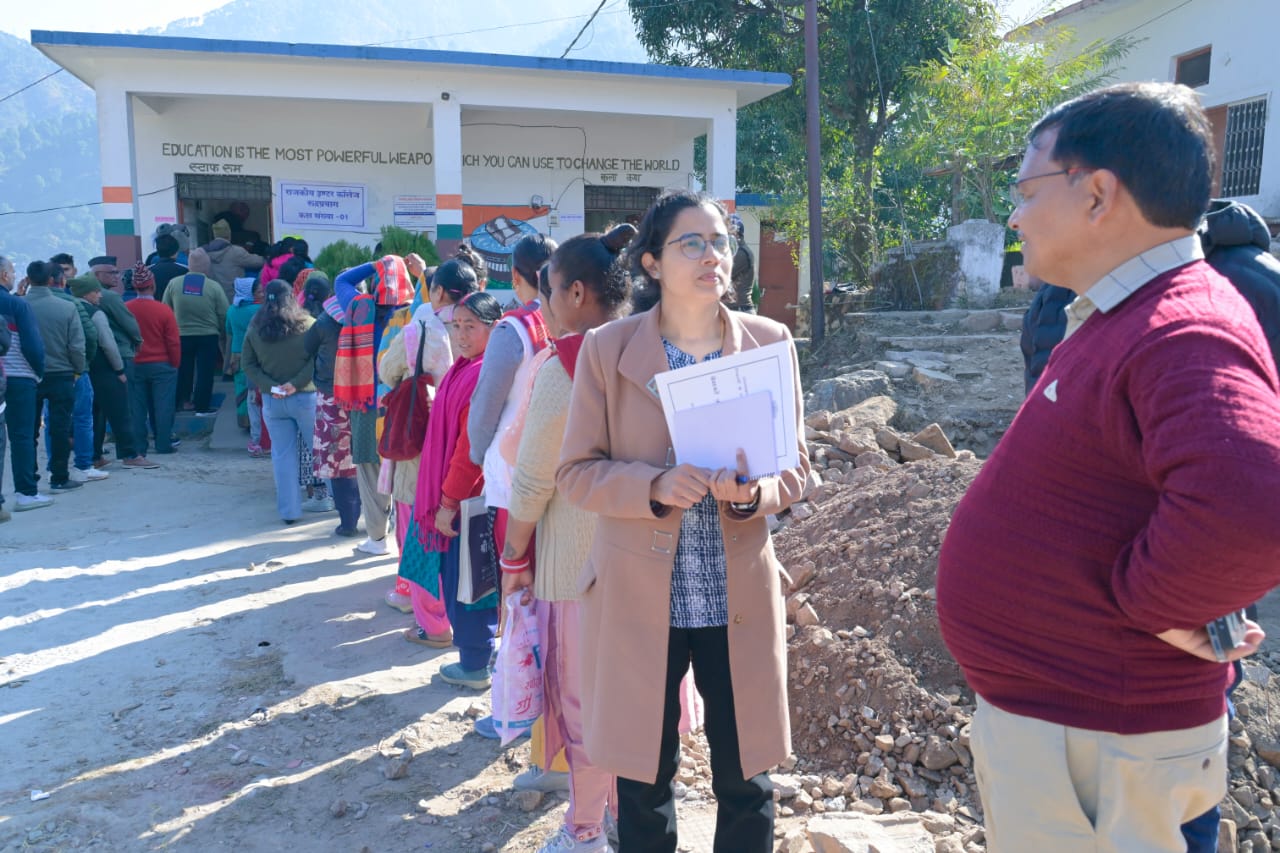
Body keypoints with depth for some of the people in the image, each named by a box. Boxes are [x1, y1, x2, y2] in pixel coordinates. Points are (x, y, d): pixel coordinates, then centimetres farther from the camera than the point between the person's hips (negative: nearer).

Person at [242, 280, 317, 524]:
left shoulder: (255, 328, 2)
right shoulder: (306, 324, -7)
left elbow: (247, 363, 2)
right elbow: (317, 360, -12)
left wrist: (269, 386, -5)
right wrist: (296, 384, -11)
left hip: (272, 400, 2)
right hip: (305, 397, -2)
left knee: (283, 454, 7)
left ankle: (289, 510, 10)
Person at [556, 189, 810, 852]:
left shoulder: (768, 342, 1)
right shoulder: (606, 349, -4)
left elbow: (795, 468, 5)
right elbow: (575, 472, -4)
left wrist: (751, 493, -17)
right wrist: (656, 486, -21)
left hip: (740, 597, 2)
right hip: (639, 597, -1)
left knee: (746, 783, 13)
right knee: (643, 780, 14)